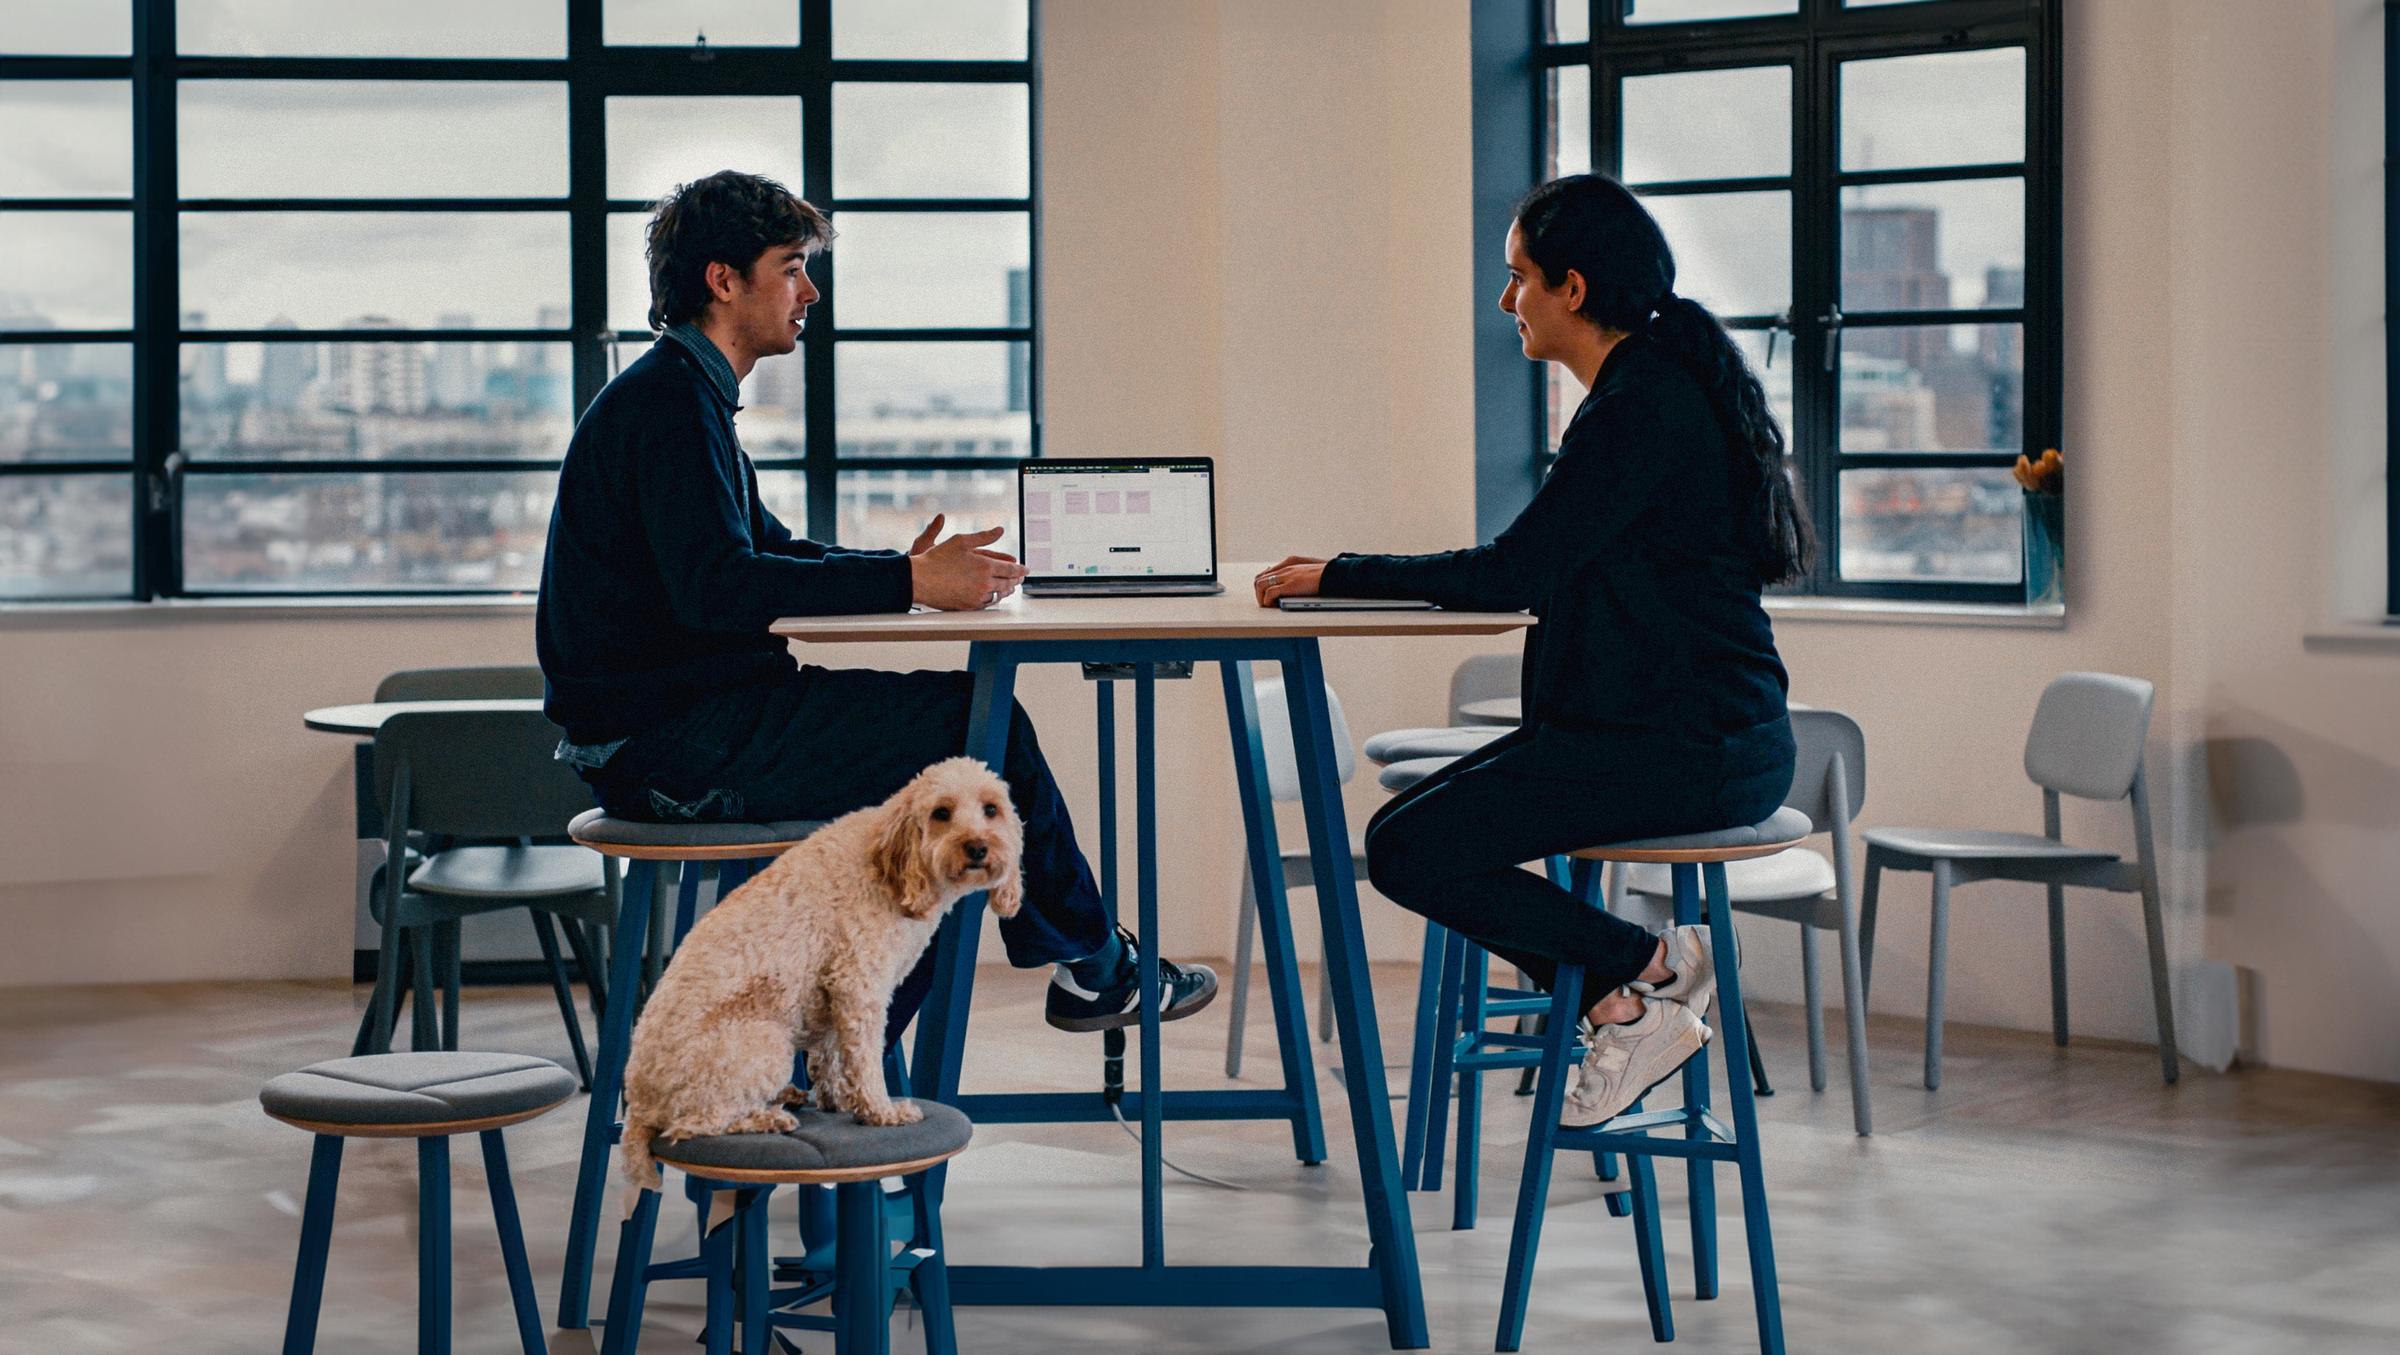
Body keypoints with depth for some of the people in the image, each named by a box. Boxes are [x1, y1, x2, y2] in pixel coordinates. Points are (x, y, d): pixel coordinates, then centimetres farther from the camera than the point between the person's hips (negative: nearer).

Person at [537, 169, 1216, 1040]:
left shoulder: (684, 394, 19)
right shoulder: (670, 401, -15)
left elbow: (768, 553, 22)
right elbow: (716, 588, -26)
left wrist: (904, 570, 5)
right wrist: (906, 584, -25)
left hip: (667, 724, 11)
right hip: (662, 743, -11)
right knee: (977, 723, -10)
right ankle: (1094, 968, 9)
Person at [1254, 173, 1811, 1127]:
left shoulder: (1644, 406, -16)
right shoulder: (1654, 387, 16)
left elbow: (1514, 573, -18)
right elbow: (1542, 571, 19)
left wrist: (1338, 577, -7)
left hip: (1691, 750, -10)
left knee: (1411, 853, -12)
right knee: (1406, 825, 7)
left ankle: (1643, 973, -3)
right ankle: (1627, 1000, 5)